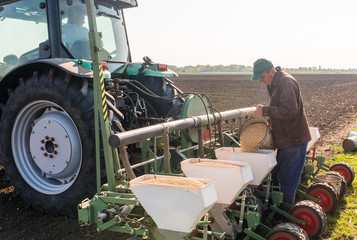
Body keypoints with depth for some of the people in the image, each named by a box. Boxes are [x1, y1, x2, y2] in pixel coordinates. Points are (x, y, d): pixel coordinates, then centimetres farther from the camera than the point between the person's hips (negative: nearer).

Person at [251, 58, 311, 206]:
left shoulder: (286, 82, -19)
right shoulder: (274, 84, 14)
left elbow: (289, 111, -27)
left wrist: (265, 110, -19)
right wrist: (271, 119, 7)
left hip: (294, 140, -10)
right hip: (285, 139, 10)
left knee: (286, 179, -2)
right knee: (276, 175, 17)